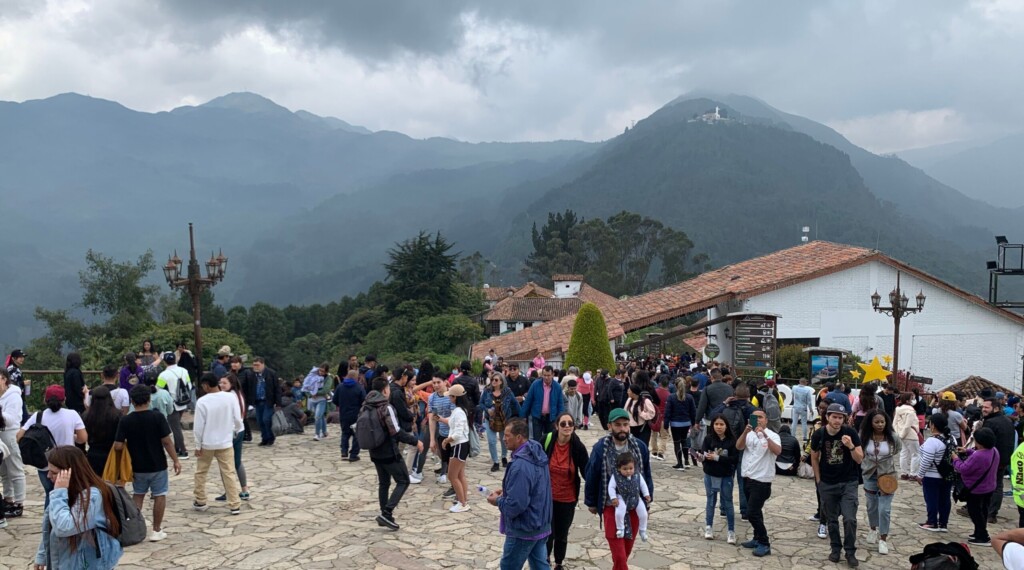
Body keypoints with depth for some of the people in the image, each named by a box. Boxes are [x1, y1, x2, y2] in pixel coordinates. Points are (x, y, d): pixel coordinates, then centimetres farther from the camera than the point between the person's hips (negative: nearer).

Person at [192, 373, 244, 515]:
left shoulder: (202, 401, -14)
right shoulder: (231, 398, -9)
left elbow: (199, 426, -10)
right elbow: (237, 420, -1)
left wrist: (198, 445, 0)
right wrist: (238, 431, 20)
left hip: (207, 443, -1)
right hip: (225, 442, 1)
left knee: (201, 472, 18)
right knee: (229, 473, 4)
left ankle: (200, 502, 26)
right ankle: (235, 505, 2)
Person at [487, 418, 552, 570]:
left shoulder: (520, 465, -29)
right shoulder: (538, 454, 2)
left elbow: (515, 505, -29)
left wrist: (498, 501, -10)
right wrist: (505, 491, 9)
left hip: (523, 530, -9)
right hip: (541, 525, 9)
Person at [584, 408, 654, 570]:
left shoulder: (640, 446, -6)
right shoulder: (600, 448, -14)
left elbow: (647, 475, 6)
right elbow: (591, 477, -3)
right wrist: (591, 503, 4)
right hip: (611, 507, -3)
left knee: (627, 549, 18)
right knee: (618, 553, -6)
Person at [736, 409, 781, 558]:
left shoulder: (772, 435, -9)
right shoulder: (749, 434, 6)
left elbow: (778, 451, -26)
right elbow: (739, 447, -10)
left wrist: (765, 435, -37)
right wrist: (745, 431, -26)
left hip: (761, 480, -6)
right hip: (747, 478, 6)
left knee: (752, 513, -10)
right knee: (754, 512, 17)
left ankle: (765, 544, 0)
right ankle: (758, 538, 29)